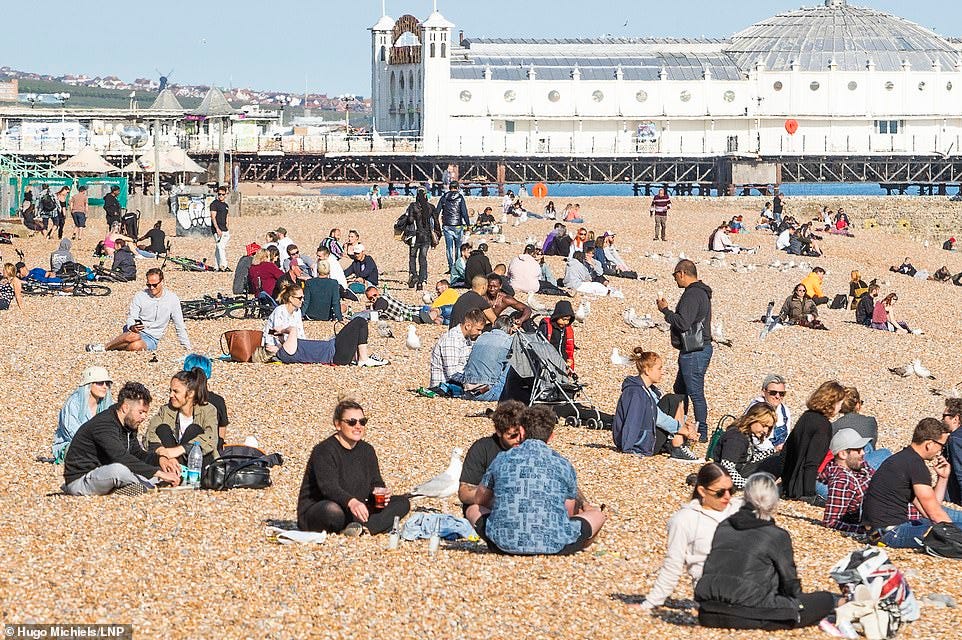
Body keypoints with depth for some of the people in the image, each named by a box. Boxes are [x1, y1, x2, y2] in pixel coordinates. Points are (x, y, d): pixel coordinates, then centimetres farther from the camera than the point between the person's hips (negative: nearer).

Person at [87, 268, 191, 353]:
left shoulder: (172, 299, 1)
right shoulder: (140, 296, 0)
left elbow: (179, 326, 5)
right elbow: (131, 317, -2)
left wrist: (188, 349, 2)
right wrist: (132, 327, -27)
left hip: (151, 339, 0)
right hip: (136, 331, 0)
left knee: (137, 346, -38)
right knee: (133, 337, -39)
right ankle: (104, 347, -21)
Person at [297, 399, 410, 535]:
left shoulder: (367, 451, 10)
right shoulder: (324, 451, -15)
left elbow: (376, 482, 10)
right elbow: (329, 487, -29)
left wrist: (380, 492, -17)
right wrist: (351, 502, -49)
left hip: (353, 512, 7)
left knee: (402, 502, -6)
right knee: (332, 510, -43)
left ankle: (365, 528, -32)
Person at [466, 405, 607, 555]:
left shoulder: (502, 459, 10)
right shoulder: (564, 465, 7)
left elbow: (479, 499, 26)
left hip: (505, 544, 1)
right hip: (553, 546, -1)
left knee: (473, 510, 29)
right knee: (598, 514, 21)